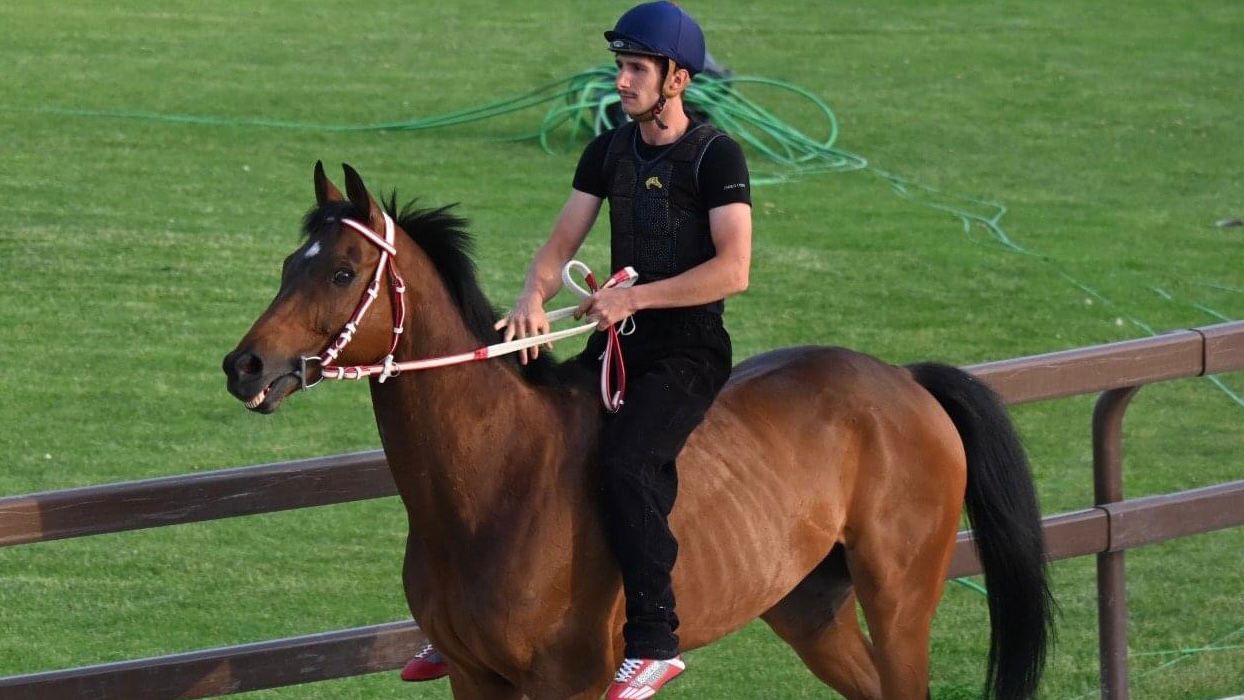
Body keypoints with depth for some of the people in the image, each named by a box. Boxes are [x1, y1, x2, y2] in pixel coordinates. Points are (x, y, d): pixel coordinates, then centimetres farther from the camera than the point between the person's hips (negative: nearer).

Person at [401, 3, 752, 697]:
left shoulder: (717, 156, -11)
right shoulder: (609, 152, 9)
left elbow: (733, 269, -19)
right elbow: (562, 243, 5)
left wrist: (634, 296, -22)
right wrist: (534, 298, -17)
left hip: (689, 350, -7)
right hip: (619, 344, 7)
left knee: (625, 462, -31)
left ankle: (654, 640, -25)